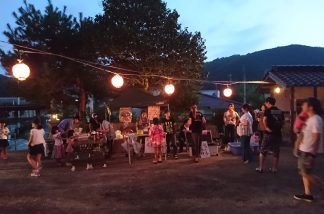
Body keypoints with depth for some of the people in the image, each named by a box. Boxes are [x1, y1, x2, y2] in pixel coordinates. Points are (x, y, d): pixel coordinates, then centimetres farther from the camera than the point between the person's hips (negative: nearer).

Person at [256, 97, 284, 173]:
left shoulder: (268, 110, -6)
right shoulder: (280, 111, 9)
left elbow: (264, 120, -22)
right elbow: (283, 122, 10)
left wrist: (266, 127, -12)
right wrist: (278, 127, 15)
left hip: (269, 133, -4)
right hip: (278, 133, 4)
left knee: (263, 151, 7)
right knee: (276, 152, 12)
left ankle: (261, 168, 7)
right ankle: (274, 169, 18)